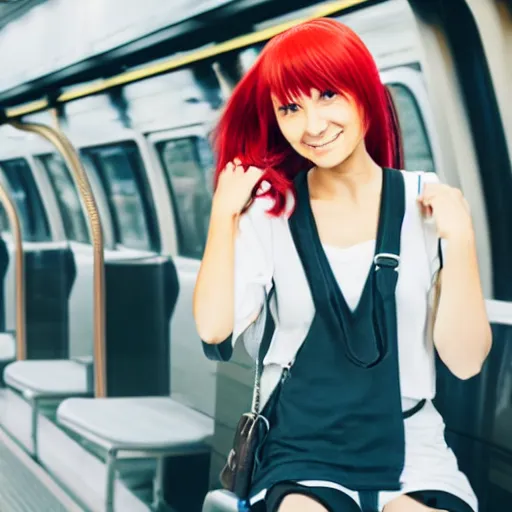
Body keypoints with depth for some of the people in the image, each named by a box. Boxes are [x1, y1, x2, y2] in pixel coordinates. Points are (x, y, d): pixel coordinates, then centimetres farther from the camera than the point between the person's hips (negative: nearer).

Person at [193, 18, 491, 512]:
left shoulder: (426, 203, -2)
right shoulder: (270, 212, 1)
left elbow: (465, 361, -5)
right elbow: (214, 329, -12)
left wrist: (460, 241, -14)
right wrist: (223, 214, -9)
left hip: (411, 452, 1)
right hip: (303, 452, 0)